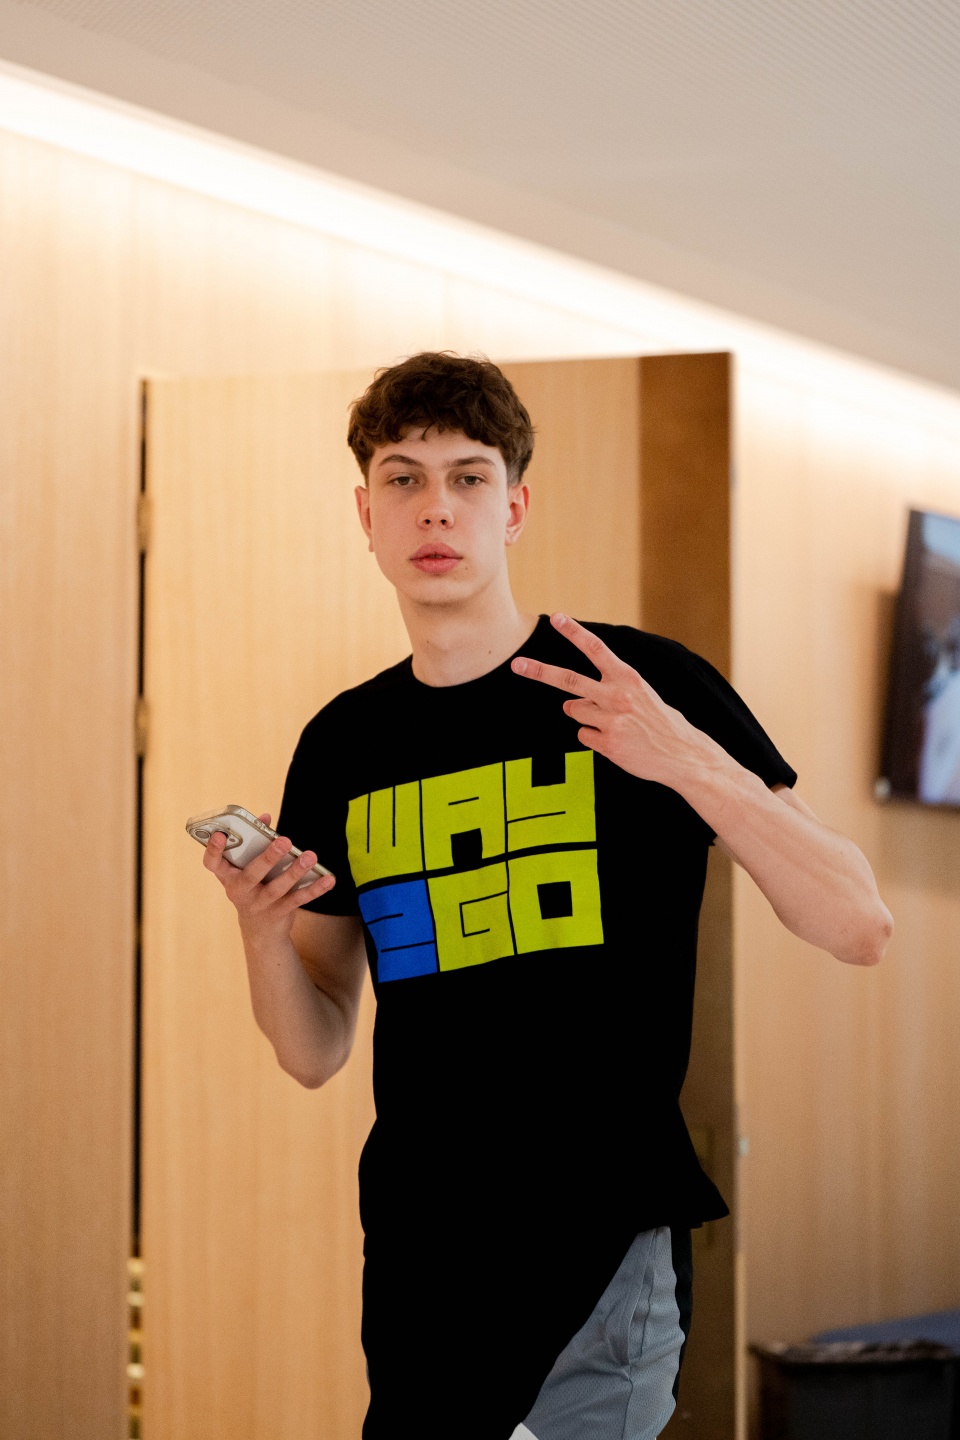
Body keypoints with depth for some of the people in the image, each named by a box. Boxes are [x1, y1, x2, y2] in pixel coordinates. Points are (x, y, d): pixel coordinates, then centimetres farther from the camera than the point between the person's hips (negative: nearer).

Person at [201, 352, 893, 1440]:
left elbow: (859, 928, -8)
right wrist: (264, 932, -8)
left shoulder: (650, 686, -3)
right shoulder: (345, 744, 10)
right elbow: (317, 1054, 13)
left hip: (607, 1243, -4)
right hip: (415, 1257, 5)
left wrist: (692, 761, -21)